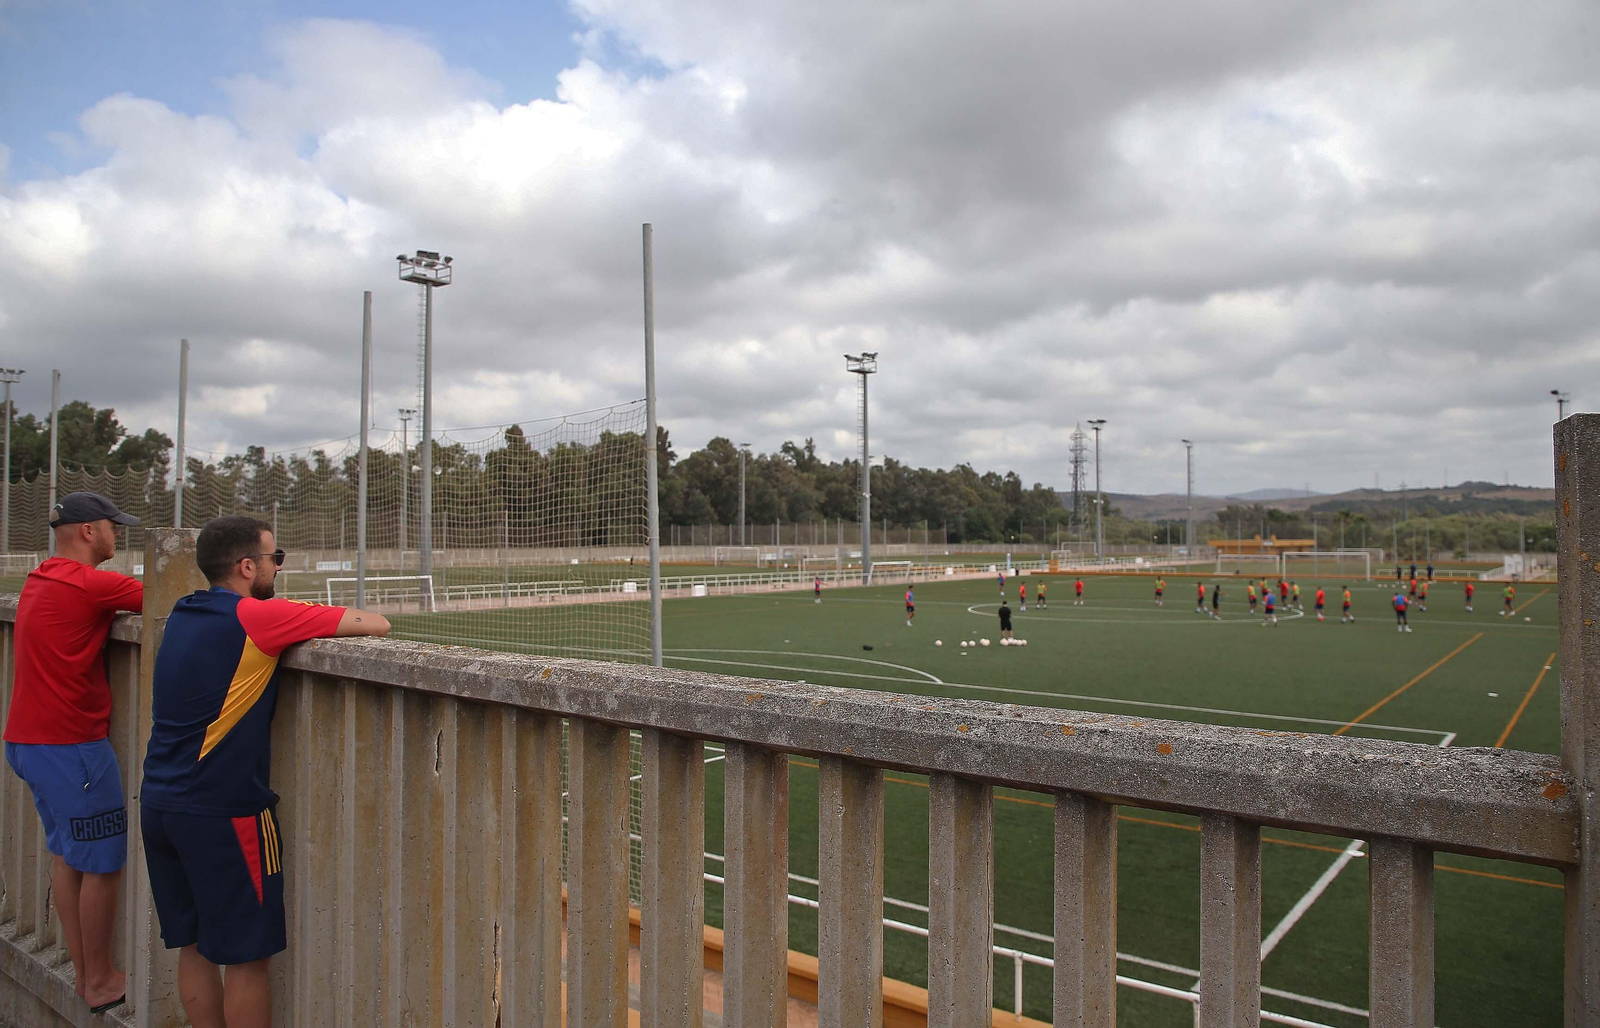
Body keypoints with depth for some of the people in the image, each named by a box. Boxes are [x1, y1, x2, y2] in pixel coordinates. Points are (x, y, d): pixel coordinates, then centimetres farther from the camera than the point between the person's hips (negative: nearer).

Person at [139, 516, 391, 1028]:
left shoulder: (184, 615, 8)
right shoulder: (254, 617, -16)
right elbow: (375, 624, -18)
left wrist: (311, 622, 9)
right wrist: (327, 622, 2)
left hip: (158, 804, 8)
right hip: (221, 813, -8)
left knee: (193, 947, 17)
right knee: (246, 957, 5)